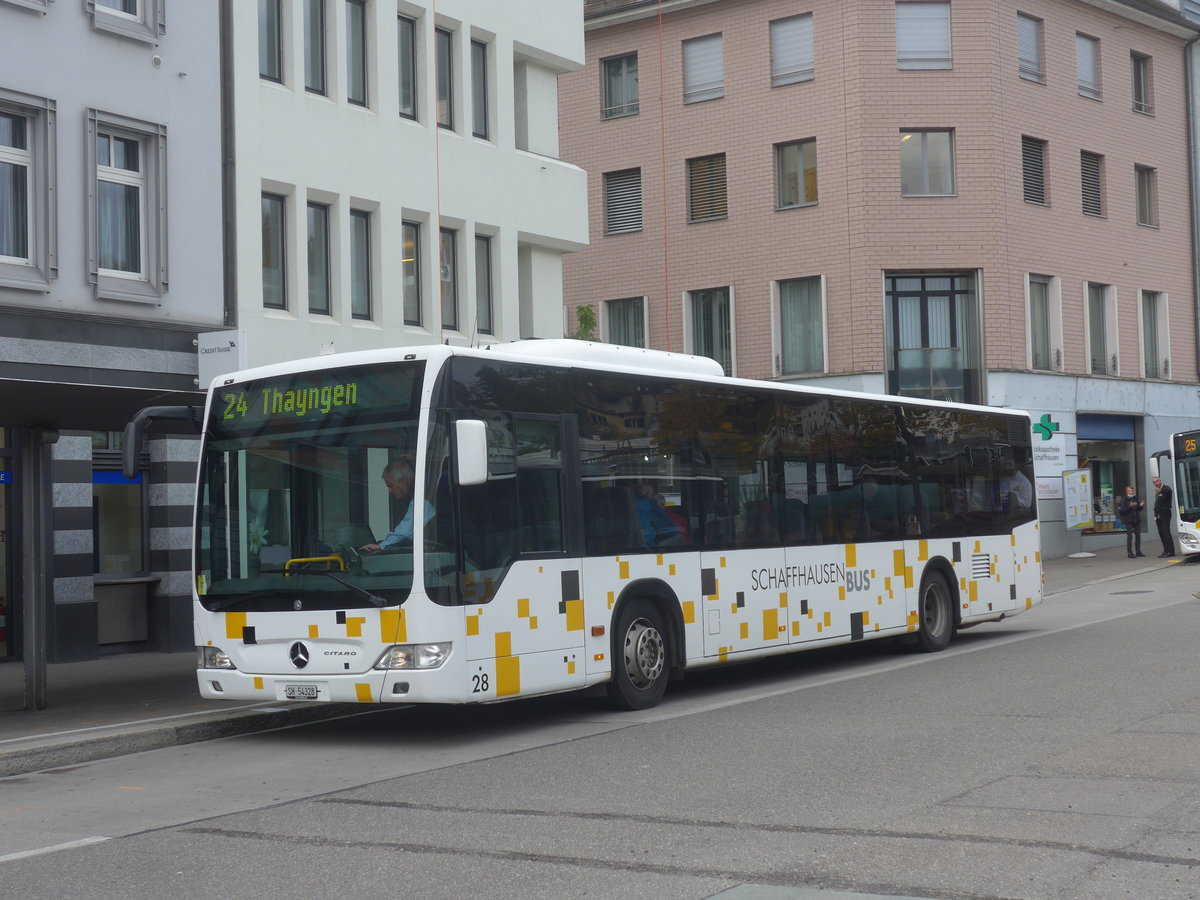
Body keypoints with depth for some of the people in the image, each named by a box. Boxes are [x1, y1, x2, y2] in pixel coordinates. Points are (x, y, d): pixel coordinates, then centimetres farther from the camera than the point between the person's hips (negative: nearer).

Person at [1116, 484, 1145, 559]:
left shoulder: (1135, 499, 8)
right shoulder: (1123, 500, -8)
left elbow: (1139, 509, 14)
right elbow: (1122, 510, -17)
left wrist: (1141, 506, -8)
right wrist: (1130, 506, -26)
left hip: (1136, 520, 6)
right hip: (1128, 521, -6)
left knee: (1138, 535, 7)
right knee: (1130, 536, -7)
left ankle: (1138, 551, 16)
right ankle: (1130, 552, -5)